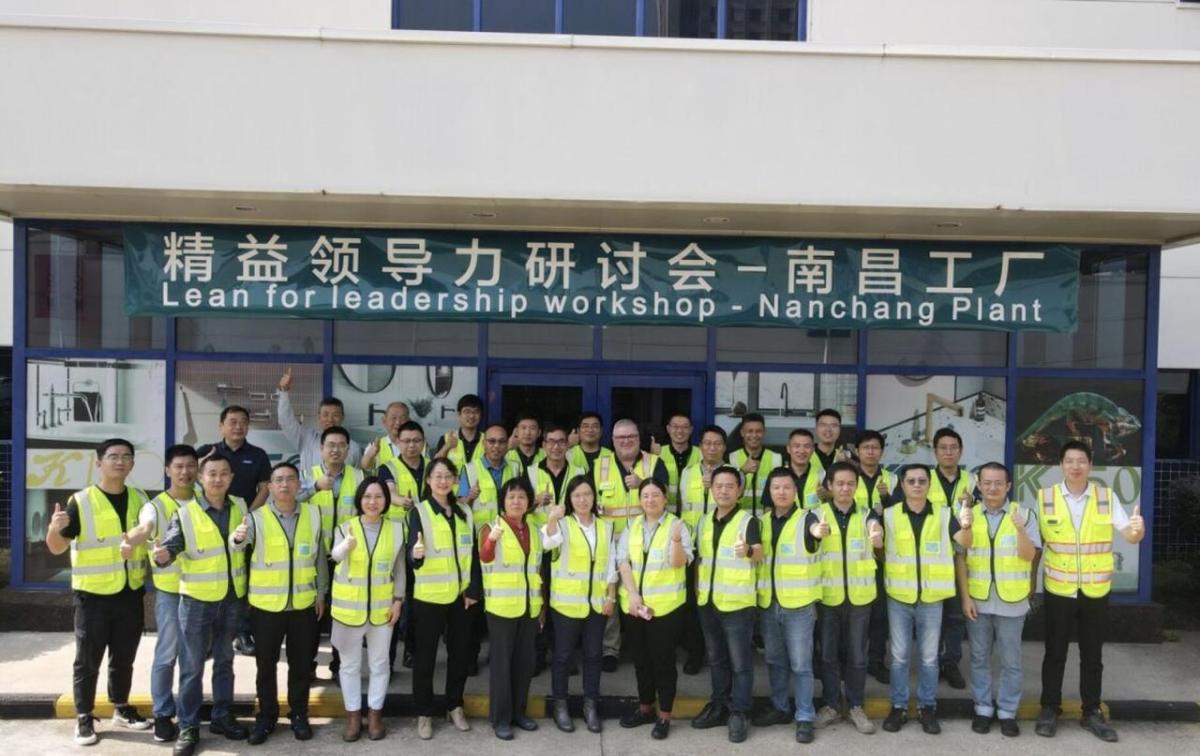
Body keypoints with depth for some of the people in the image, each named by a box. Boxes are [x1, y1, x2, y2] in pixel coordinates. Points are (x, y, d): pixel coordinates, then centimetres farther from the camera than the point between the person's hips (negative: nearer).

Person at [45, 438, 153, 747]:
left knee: (124, 657, 15)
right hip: (93, 595, -4)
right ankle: (84, 718, 17)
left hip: (131, 593, 4)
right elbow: (57, 547, -11)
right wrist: (54, 528, -31)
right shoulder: (80, 502, -10)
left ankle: (121, 709, 30)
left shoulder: (141, 499, 4)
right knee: (88, 660, 5)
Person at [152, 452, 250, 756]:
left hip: (232, 598, 3)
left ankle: (222, 717, 30)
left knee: (225, 661, 16)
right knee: (192, 666, 4)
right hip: (197, 600, -3)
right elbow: (171, 546, -19)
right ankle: (188, 727, 16)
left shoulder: (241, 507, 1)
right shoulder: (185, 514, -10)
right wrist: (163, 555, -40)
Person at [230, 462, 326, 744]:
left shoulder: (313, 514, 0)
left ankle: (299, 714, 28)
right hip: (266, 605, -1)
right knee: (266, 665, 10)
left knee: (301, 663, 12)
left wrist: (321, 594, 7)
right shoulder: (257, 517, -8)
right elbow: (235, 546, -26)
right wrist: (237, 537, -49)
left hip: (304, 604, 2)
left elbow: (320, 557, 7)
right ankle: (266, 716, 27)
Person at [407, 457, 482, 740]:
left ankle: (455, 707, 27)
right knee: (425, 656, 4)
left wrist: (473, 590, -1)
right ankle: (424, 713, 16)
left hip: (461, 596, 4)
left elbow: (473, 554, 7)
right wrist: (416, 553, -41)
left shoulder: (465, 513, 7)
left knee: (460, 653, 12)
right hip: (429, 596, -4)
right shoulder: (419, 512, -6)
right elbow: (411, 551, -17)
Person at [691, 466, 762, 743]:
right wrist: (697, 589, 11)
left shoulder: (748, 520, -11)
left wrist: (749, 551, -49)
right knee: (716, 659, 17)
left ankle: (738, 713, 12)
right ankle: (719, 706, 28)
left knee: (740, 662, 3)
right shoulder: (703, 522, 7)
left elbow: (759, 554, -27)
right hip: (708, 601, 6)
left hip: (737, 603, -6)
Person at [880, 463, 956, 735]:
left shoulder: (944, 515, -1)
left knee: (929, 657, 11)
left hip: (931, 598, 0)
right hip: (899, 596, 0)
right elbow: (877, 549, 5)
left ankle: (928, 707, 24)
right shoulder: (889, 515, -2)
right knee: (899, 656, 9)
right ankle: (898, 706, 22)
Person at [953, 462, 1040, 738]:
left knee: (1010, 660, 7)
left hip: (1011, 601, -1)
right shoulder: (968, 516, 2)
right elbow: (960, 558, 2)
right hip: (977, 600, 1)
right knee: (979, 657, 10)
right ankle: (983, 708, 23)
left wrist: (1020, 529, -25)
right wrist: (965, 596, -4)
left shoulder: (1024, 514, -2)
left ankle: (1007, 711, 20)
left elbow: (1029, 556, -8)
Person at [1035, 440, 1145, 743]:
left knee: (1093, 655, 13)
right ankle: (1049, 709, 23)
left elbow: (1130, 536, -10)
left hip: (1096, 591, 1)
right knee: (1055, 653, 10)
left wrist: (1138, 529, -32)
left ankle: (1092, 712, 26)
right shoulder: (1044, 497, -5)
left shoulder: (1107, 497, -3)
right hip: (1058, 590, -1)